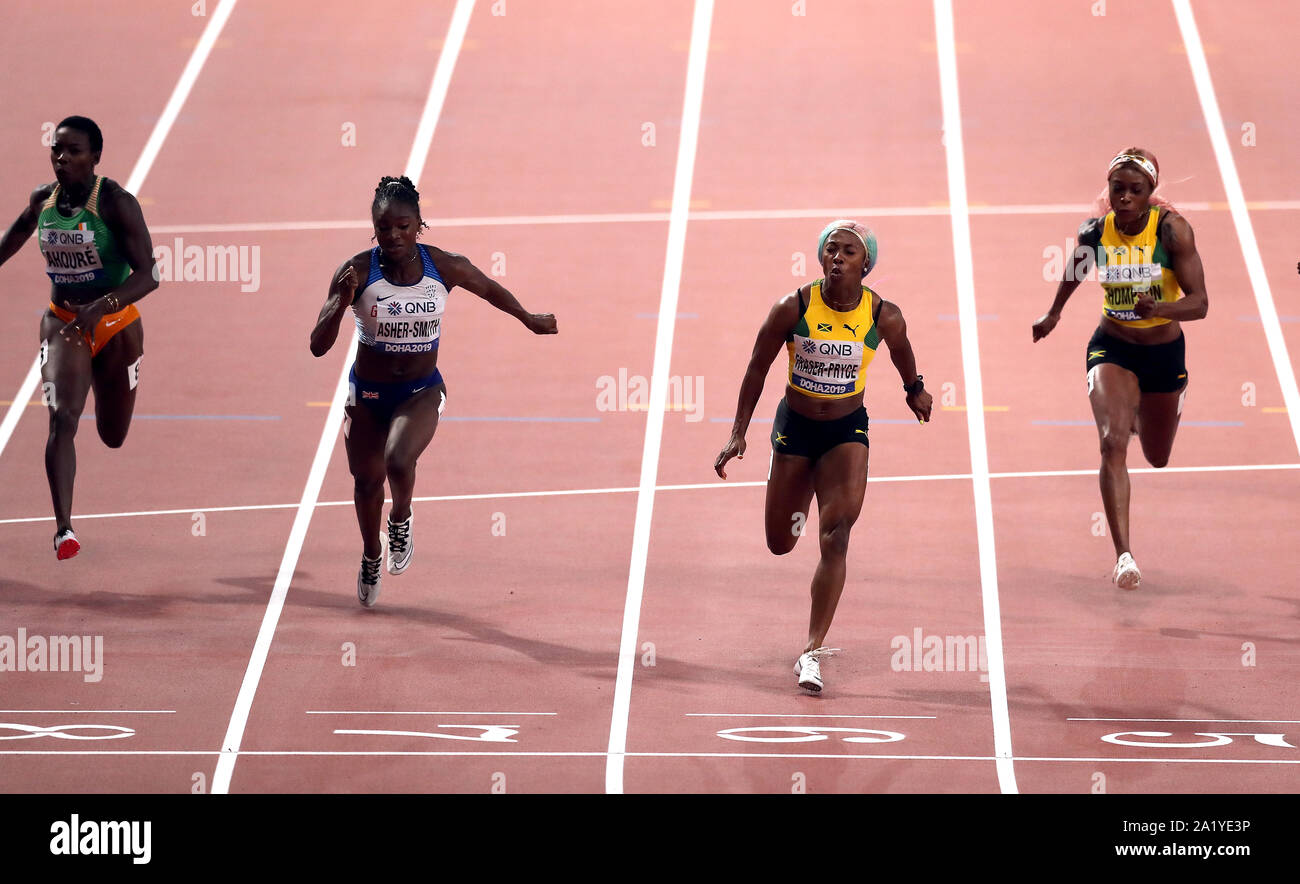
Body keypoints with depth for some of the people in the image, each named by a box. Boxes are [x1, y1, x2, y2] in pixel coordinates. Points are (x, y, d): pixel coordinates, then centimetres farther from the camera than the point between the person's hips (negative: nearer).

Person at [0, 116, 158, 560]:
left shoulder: (116, 203, -19)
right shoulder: (43, 199, -6)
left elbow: (147, 274, -25)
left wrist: (102, 305, -39)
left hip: (116, 325, -2)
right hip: (63, 324, 2)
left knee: (112, 436, 16)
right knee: (61, 418, -22)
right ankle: (63, 528, -28)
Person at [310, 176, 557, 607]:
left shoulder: (445, 266, -15)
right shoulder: (357, 272, -19)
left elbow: (488, 288, 9)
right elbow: (318, 345, -20)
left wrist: (528, 319, 24)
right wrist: (341, 303, -37)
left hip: (421, 392, -1)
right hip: (367, 392, 1)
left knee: (399, 460, -28)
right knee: (367, 480, 14)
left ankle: (401, 522, 7)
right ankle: (371, 556, 45)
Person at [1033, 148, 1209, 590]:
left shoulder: (1172, 230, -20)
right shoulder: (1095, 232, -13)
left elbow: (1199, 303, -24)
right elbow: (1076, 267, 12)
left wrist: (1158, 308, -43)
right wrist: (1054, 312, 25)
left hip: (1165, 351, 0)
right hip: (1113, 348, 0)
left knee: (1157, 457, 21)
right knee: (1113, 443, -24)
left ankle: (1139, 415, 60)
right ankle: (1123, 554, -27)